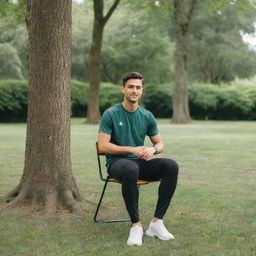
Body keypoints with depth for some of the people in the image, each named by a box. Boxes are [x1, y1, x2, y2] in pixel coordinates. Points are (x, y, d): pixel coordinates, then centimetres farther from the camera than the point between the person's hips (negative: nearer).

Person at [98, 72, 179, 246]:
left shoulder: (147, 116, 8)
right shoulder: (111, 114, -6)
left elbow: (160, 144, 13)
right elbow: (102, 146, -12)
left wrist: (153, 149, -13)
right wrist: (131, 149, -19)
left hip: (140, 161, 5)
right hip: (117, 162, -5)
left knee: (171, 166, -25)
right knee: (131, 169, -42)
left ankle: (157, 222, -20)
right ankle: (136, 225, -28)